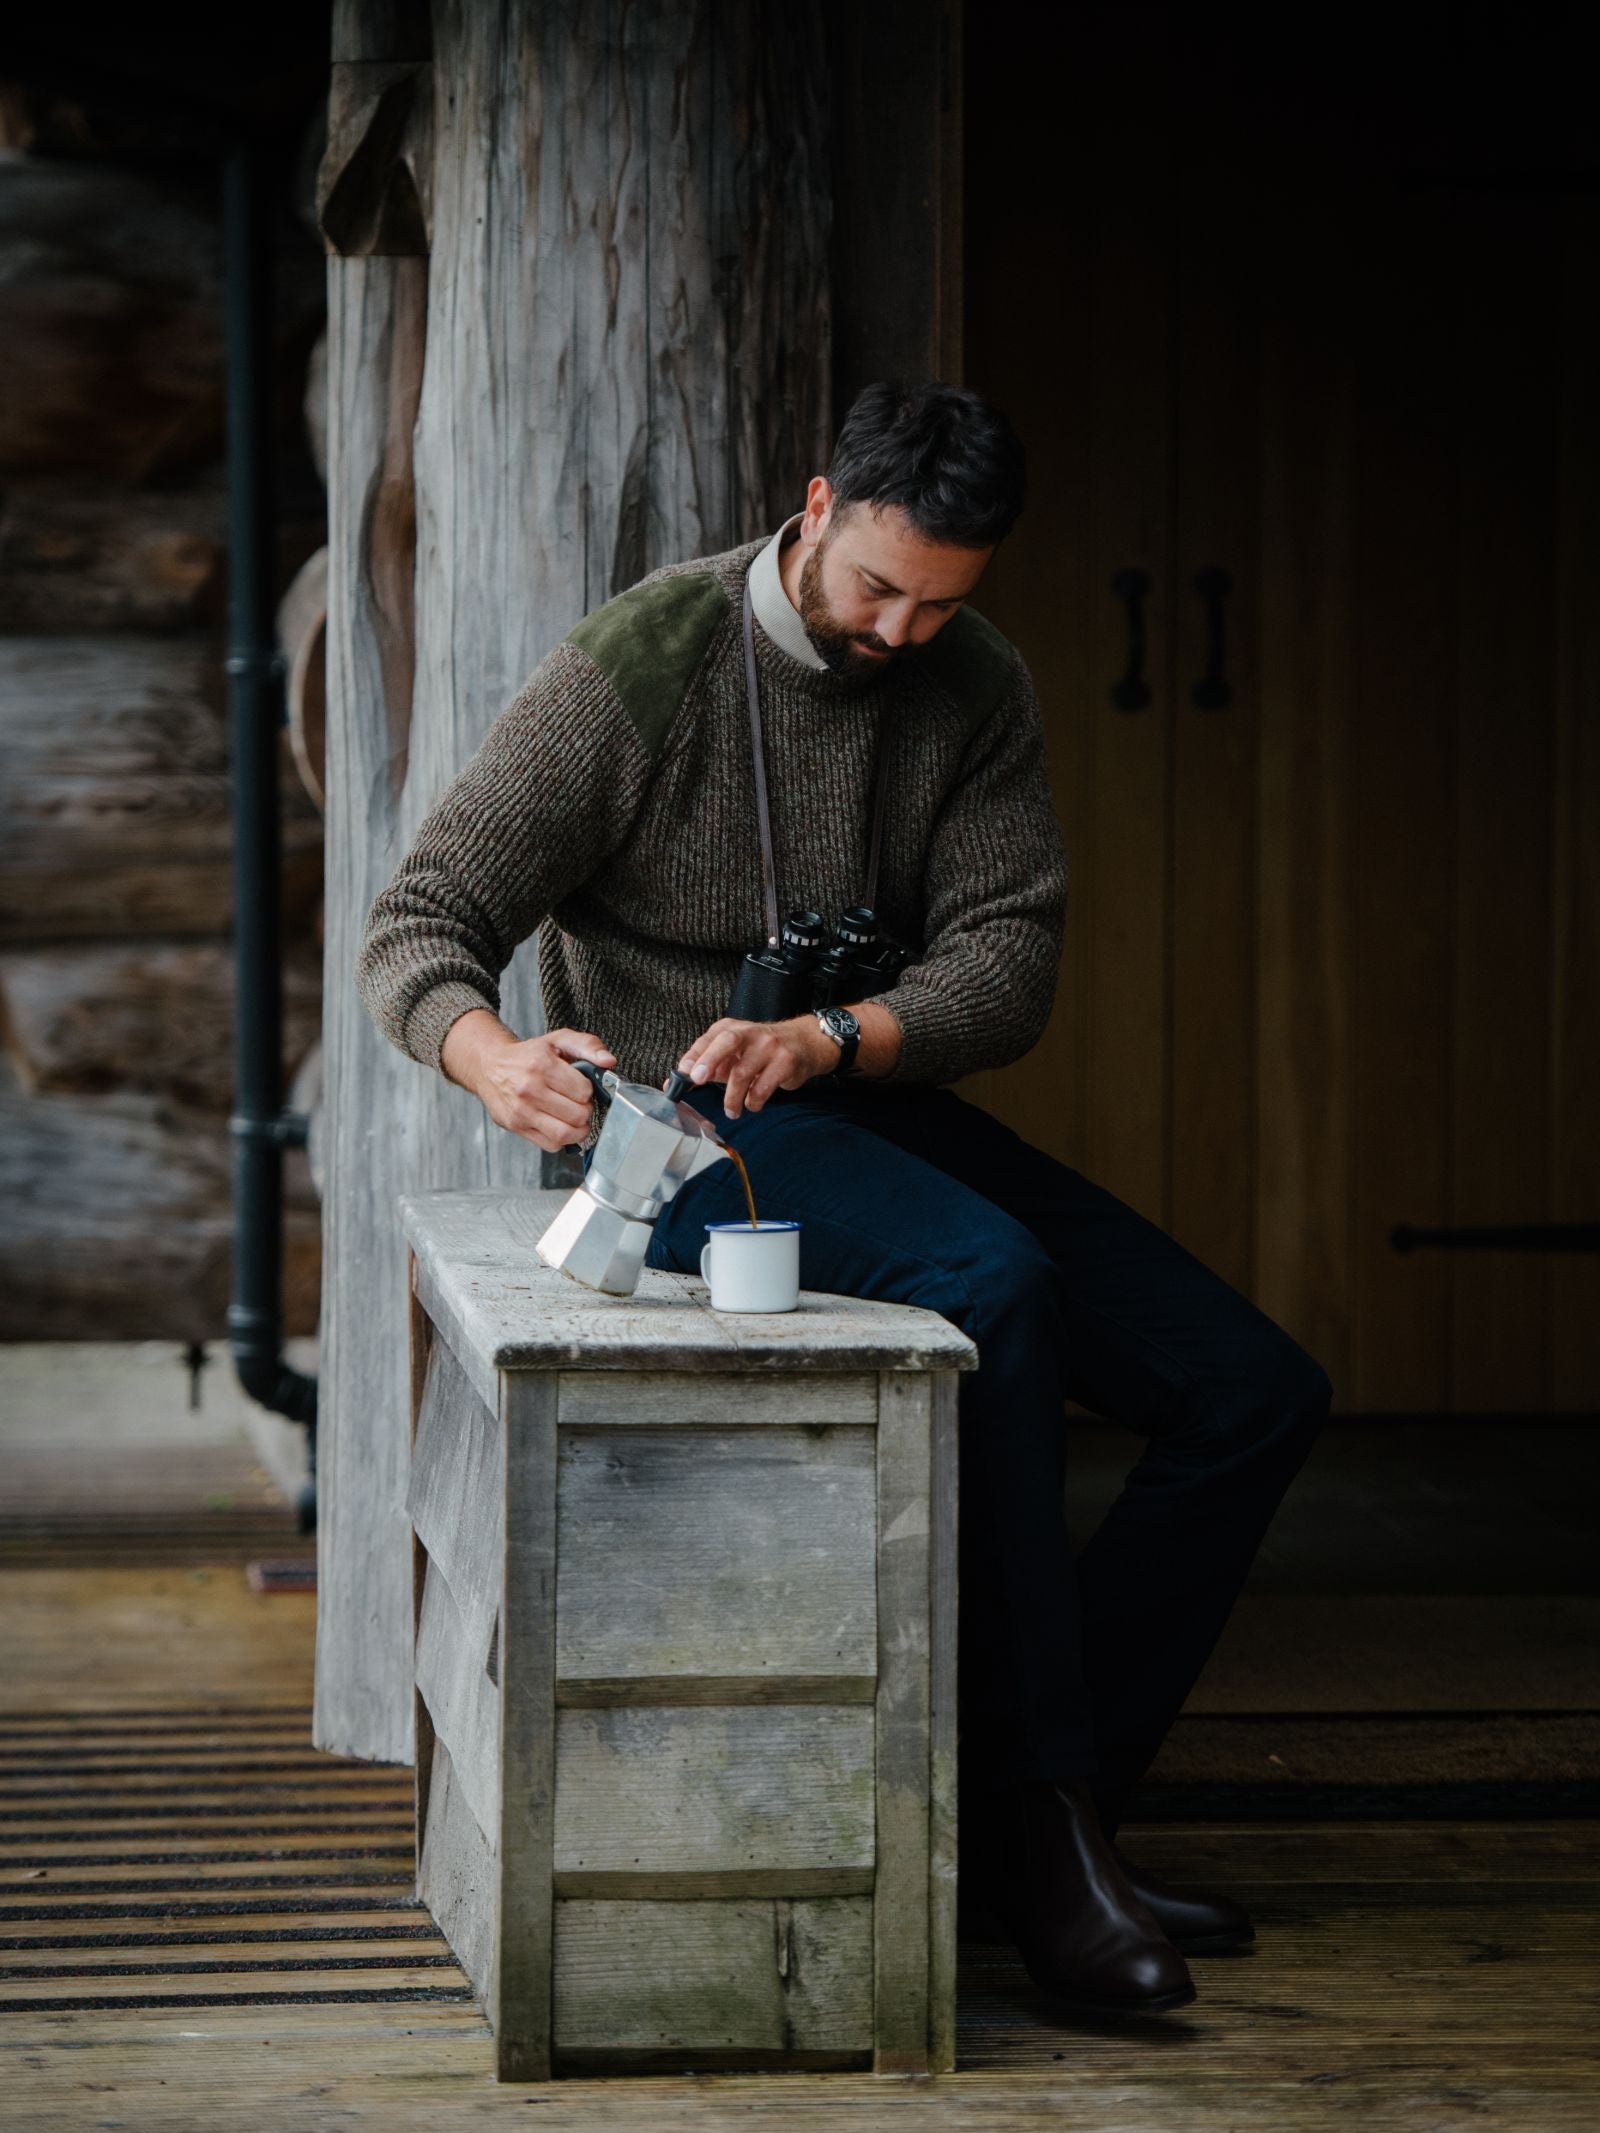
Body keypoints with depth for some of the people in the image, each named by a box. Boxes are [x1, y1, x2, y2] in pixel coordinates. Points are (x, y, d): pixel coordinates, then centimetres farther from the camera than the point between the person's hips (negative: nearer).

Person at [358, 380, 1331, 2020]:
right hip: (674, 1133, -6)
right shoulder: (637, 668, -11)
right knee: (993, 1282, -36)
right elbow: (420, 921, -14)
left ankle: (1041, 1817, -6)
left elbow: (1009, 961, -7)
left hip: (877, 1114, 7)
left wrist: (831, 1038, -28)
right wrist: (492, 1056, -38)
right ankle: (1037, 1821, -31)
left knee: (1255, 1390, -7)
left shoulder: (975, 691, 4)